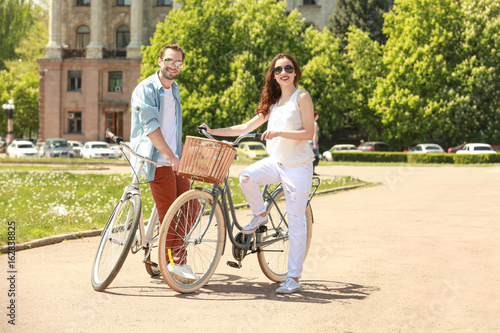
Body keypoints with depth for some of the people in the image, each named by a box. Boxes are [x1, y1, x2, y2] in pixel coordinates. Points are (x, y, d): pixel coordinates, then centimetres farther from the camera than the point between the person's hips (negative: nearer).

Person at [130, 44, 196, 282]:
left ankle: (179, 260, 15)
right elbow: (151, 127, -18)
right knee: (168, 211, -6)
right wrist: (170, 157, -22)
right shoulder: (146, 89, -9)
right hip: (156, 160, -8)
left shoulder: (174, 89, 18)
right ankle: (174, 261, 4)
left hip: (175, 159, 8)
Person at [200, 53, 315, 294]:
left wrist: (279, 132, -25)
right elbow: (246, 127, 15)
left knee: (295, 222, -6)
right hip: (275, 161, 6)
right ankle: (260, 215, 3)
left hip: (298, 166, -5)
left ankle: (294, 278, 0)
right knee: (246, 177, -26)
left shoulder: (301, 97, -5)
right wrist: (213, 132, 10)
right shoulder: (273, 103, 14)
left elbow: (308, 132, -12)